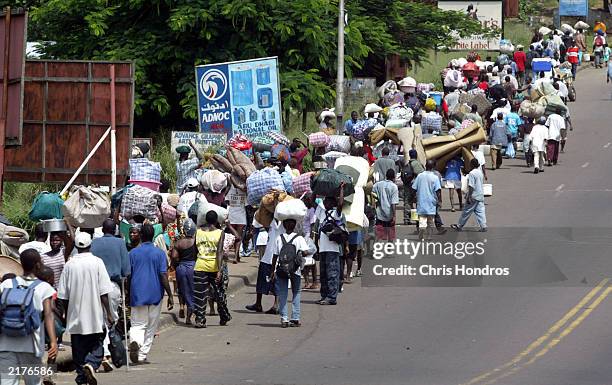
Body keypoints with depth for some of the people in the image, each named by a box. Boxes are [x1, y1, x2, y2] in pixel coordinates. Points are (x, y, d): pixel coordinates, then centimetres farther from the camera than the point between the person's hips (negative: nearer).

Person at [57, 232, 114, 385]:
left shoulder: (69, 265, -1)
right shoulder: (97, 262, -7)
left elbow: (63, 295, 3)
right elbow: (104, 292, -10)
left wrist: (67, 313, 17)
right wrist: (109, 313, -4)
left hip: (75, 318, 2)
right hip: (95, 316, -2)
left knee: (79, 350, 10)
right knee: (97, 346, 7)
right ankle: (91, 364, -20)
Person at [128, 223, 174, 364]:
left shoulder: (133, 253, 1)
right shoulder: (159, 253, -3)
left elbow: (128, 275, 4)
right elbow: (163, 276, -7)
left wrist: (128, 295, 15)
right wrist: (170, 295, -3)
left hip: (137, 294, 1)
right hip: (155, 294, -1)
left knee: (137, 325, 4)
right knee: (151, 327, 10)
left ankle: (135, 341, -27)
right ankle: (142, 356, 10)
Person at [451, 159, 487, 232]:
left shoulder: (472, 173, -17)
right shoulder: (480, 172, 10)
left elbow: (471, 186, -20)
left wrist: (469, 197, -18)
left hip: (473, 196, -8)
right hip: (480, 196, 8)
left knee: (467, 212, 2)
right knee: (480, 211, 5)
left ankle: (459, 226, 13)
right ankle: (483, 226, -3)